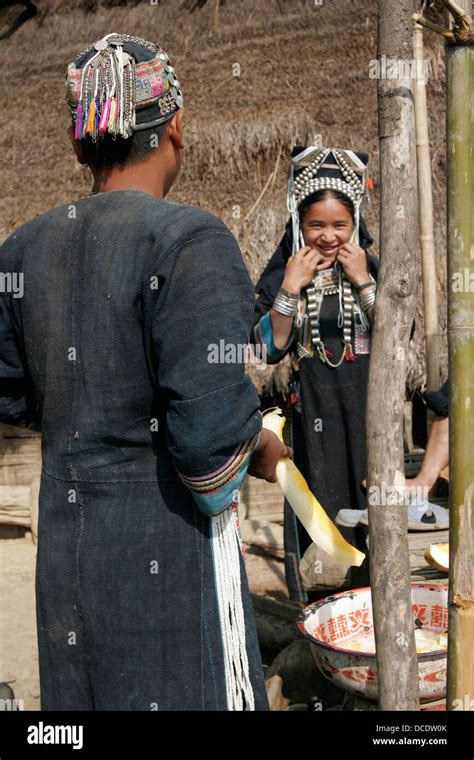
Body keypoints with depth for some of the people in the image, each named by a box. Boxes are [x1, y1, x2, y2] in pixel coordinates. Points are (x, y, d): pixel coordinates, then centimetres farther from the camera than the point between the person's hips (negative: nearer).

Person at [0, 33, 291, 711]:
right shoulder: (190, 241, -17)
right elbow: (211, 429, -24)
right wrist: (261, 450, -4)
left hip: (63, 535, 6)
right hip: (168, 539, -6)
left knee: (82, 689, 20)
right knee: (185, 692, 9)